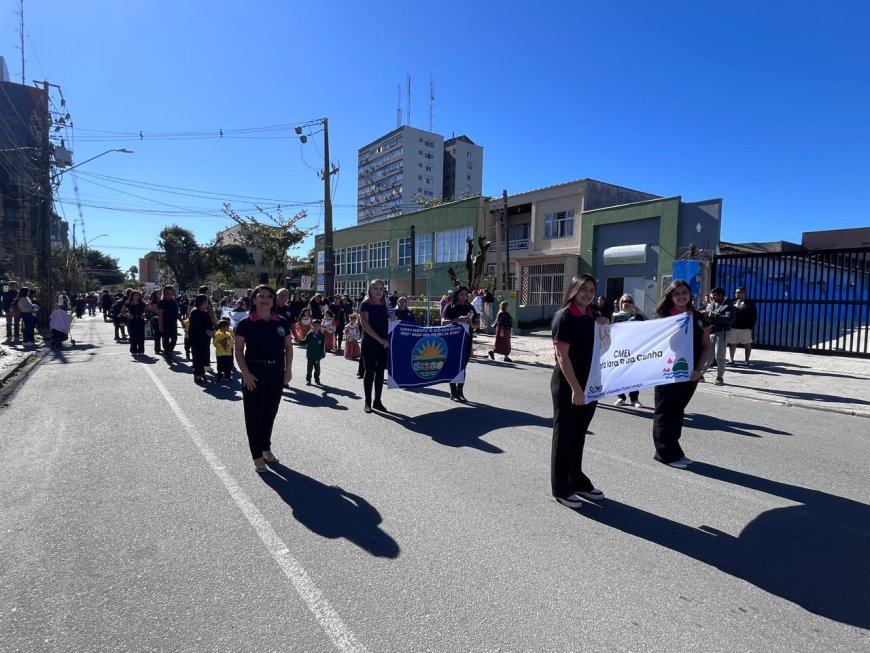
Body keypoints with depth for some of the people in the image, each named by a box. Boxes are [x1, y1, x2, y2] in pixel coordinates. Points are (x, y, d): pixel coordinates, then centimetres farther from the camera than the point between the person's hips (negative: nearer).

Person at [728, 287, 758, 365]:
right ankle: (731, 360, 13)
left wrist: (751, 326, -10)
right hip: (732, 327, 3)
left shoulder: (750, 303, 3)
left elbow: (754, 316, -2)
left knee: (747, 344, 4)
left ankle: (746, 360, 11)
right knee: (732, 344, 5)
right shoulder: (732, 303, 13)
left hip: (745, 328, -3)